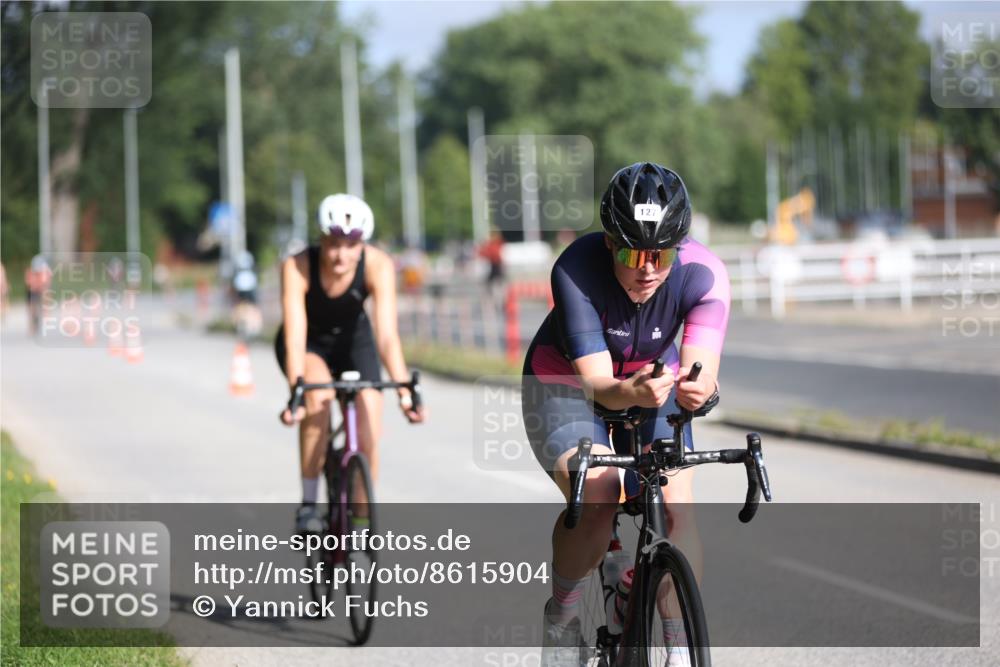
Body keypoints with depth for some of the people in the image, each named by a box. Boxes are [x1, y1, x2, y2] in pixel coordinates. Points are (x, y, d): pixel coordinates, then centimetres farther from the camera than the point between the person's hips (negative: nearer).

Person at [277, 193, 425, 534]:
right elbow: (295, 336, -40)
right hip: (310, 343, -2)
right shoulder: (298, 267, -33)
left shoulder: (377, 266, -30)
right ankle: (308, 504, -23)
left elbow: (387, 334, -36)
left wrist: (404, 389, -48)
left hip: (353, 339, 2)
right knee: (319, 395, -34)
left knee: (367, 440, -12)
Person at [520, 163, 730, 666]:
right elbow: (595, 380, -36)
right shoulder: (577, 269, -33)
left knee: (675, 508, -19)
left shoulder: (703, 274, -28)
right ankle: (561, 615, -2)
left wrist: (698, 386, -63)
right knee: (595, 500, -27)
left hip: (654, 380, 3)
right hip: (567, 384, -2)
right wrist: (630, 393, -58)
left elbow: (701, 362, -39)